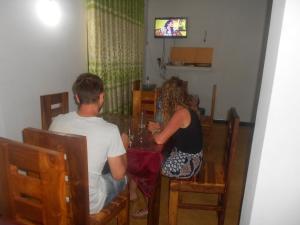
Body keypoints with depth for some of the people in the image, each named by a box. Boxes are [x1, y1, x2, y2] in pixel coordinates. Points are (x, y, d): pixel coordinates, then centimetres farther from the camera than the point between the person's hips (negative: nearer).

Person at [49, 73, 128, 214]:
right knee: (122, 179, 22)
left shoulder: (57, 121, -12)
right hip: (89, 204, -4)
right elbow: (118, 174, -13)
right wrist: (123, 147, 3)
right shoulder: (110, 130, -25)